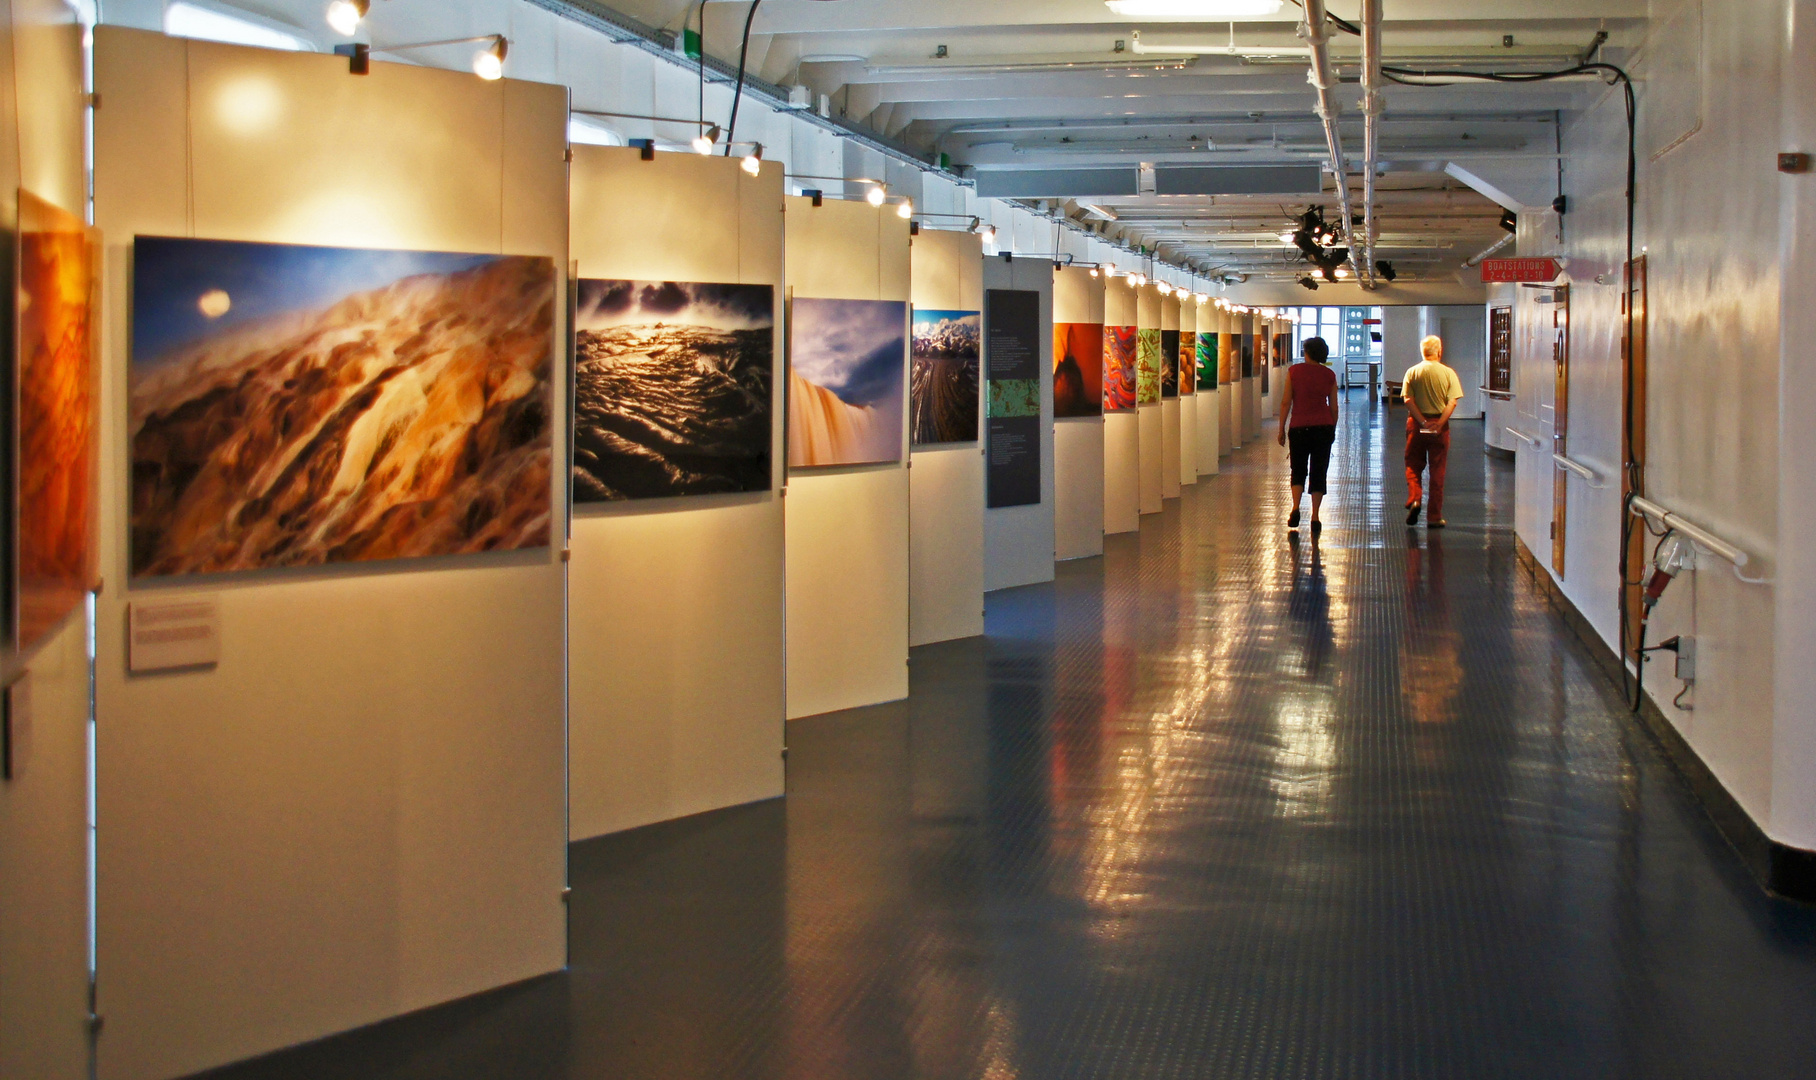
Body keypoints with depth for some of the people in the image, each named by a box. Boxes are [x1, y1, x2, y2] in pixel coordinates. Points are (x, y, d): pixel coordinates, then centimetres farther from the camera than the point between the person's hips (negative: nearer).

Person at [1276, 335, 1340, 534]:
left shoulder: (1294, 371, -2)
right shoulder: (1329, 375, 3)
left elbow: (1286, 402, -3)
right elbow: (1334, 407, 6)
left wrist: (1282, 429, 3)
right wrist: (1332, 430, 18)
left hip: (1299, 427, -1)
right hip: (1324, 427, 1)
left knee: (1298, 470, 12)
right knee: (1318, 472, 7)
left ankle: (1295, 508, -9)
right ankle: (1315, 518, 5)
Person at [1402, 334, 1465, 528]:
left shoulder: (1412, 372, -1)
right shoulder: (1448, 373, -3)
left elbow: (1408, 400, -10)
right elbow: (1452, 402, -11)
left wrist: (1423, 421, -11)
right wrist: (1439, 424, -13)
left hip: (1416, 424, 0)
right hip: (1440, 424, 0)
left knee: (1413, 466, 14)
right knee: (1437, 471, 6)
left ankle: (1413, 499, -10)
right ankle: (1434, 517, 7)